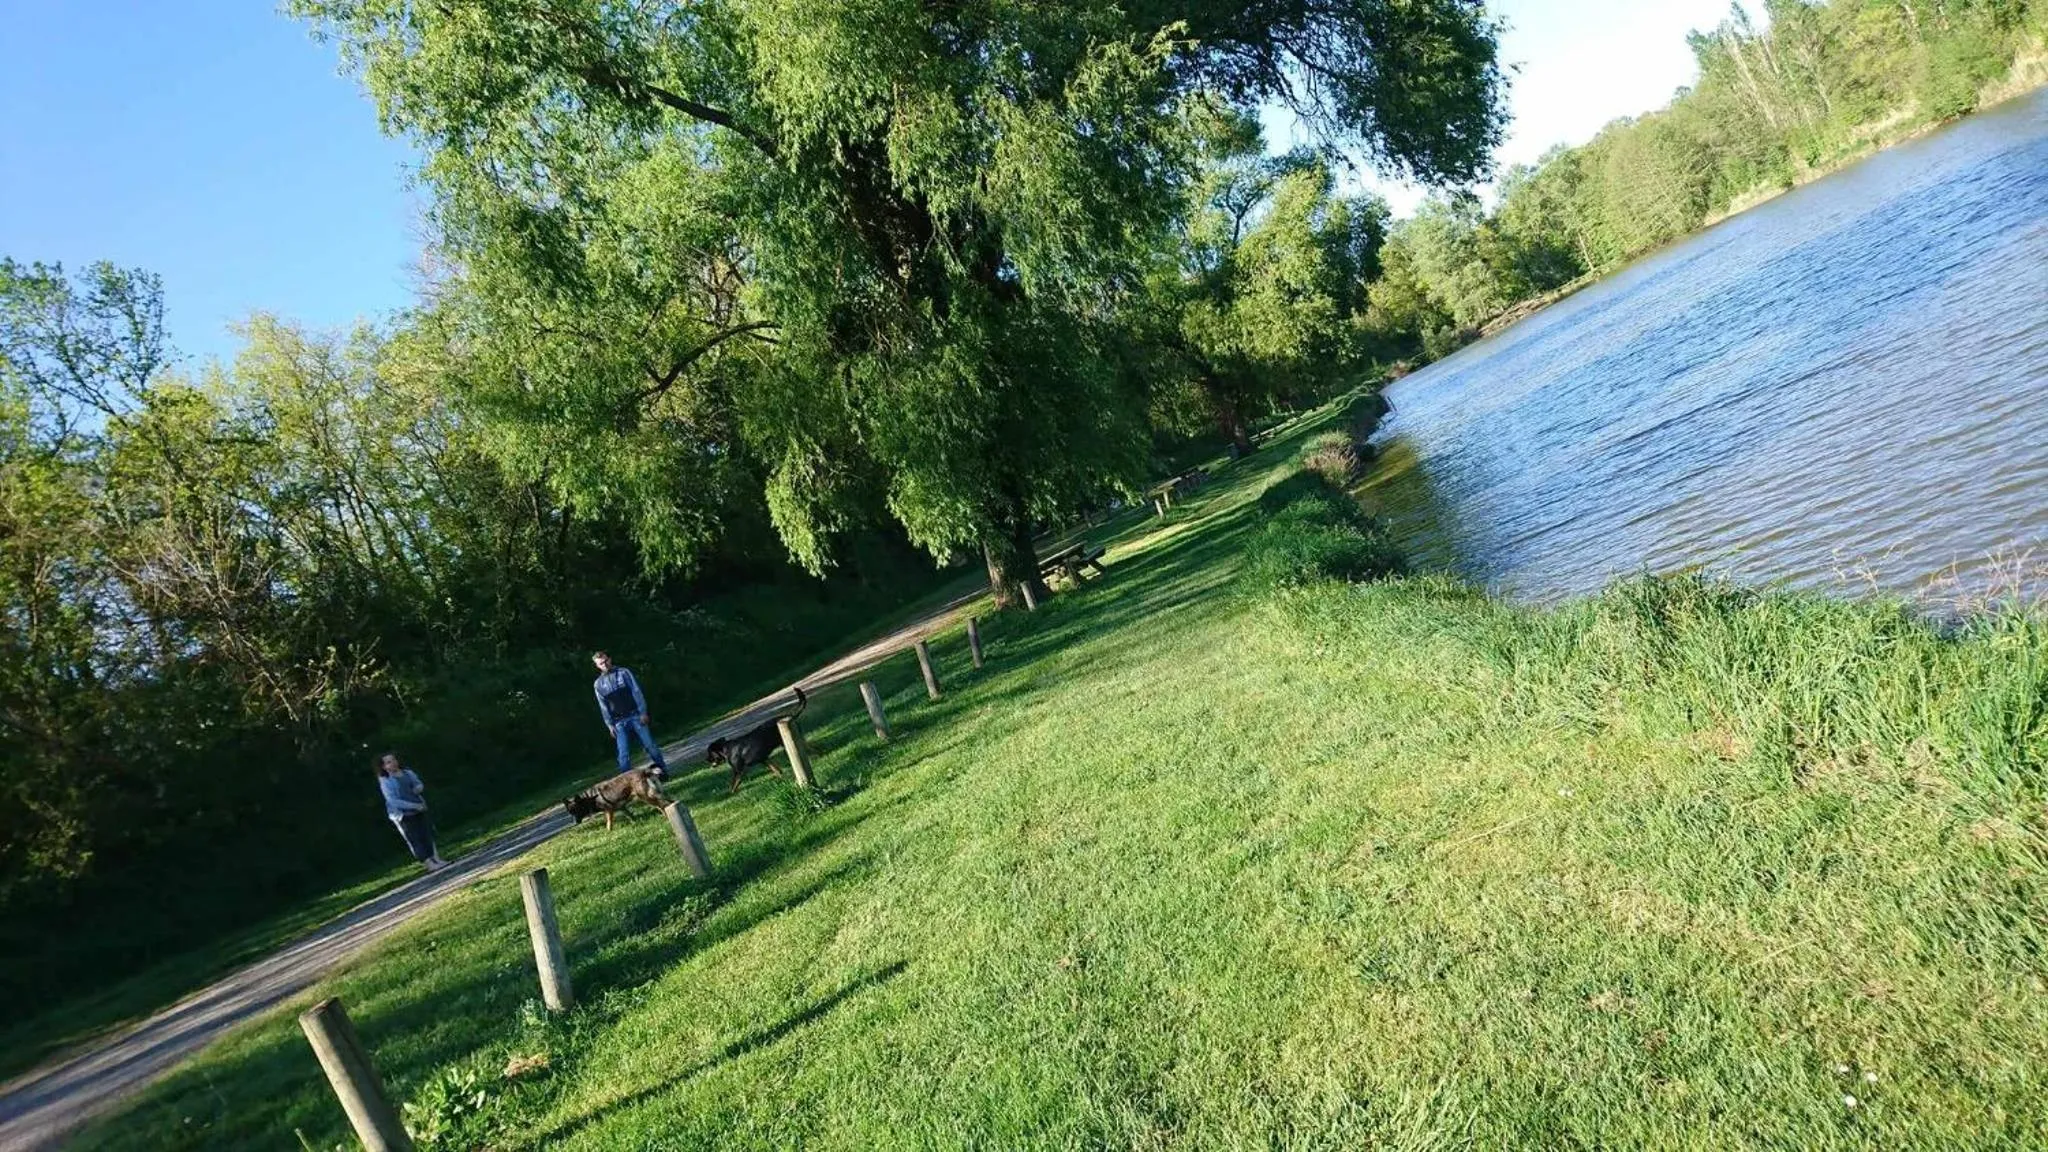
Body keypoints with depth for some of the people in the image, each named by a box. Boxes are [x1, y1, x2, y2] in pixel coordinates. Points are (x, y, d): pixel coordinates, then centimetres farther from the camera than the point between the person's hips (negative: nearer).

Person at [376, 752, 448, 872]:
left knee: (427, 833, 9)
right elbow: (393, 801, -21)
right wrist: (414, 806, -22)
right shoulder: (385, 782, -16)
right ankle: (429, 863, 1)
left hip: (419, 809, 6)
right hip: (402, 814, -6)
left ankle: (436, 858, 18)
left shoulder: (407, 772, 1)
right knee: (415, 839, -2)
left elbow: (419, 785, 13)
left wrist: (418, 787, -13)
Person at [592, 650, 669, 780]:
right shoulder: (598, 684, 6)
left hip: (635, 716, -1)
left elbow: (636, 692, -3)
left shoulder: (624, 672, 0)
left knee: (650, 745, 0)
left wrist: (643, 712, -8)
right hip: (619, 722, 1)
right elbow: (603, 706, 7)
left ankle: (663, 771, 12)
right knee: (624, 754, -5)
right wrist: (610, 724, 0)